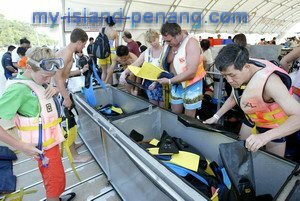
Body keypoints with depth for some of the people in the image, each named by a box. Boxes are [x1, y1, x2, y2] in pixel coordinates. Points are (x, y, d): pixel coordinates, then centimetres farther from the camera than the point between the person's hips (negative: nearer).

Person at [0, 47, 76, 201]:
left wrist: (54, 90, -7)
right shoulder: (18, 88, -25)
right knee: (57, 180, 9)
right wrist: (21, 146, -23)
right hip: (42, 145, -8)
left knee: (52, 177, 27)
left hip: (50, 139, 8)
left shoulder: (37, 80, 0)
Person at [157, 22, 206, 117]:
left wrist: (169, 81, -25)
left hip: (191, 85, -6)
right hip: (176, 85, 6)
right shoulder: (173, 43, 2)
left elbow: (191, 72, -27)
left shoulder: (191, 43, -20)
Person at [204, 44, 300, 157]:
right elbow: (233, 97, 2)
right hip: (251, 119, 5)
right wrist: (216, 117, -5)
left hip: (274, 127, -5)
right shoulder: (238, 74, -18)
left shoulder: (269, 81, -38)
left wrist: (265, 136, -56)